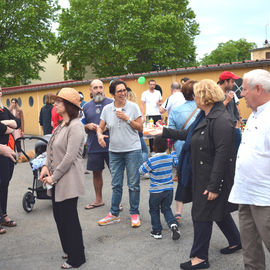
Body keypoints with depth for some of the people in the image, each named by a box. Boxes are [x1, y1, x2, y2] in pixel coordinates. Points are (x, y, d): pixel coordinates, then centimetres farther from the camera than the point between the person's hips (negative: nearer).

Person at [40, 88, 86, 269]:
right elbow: (52, 150, 17)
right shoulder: (62, 126, 13)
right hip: (56, 180, 9)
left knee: (69, 218, 1)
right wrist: (46, 166, 0)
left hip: (68, 181, -9)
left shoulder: (75, 126, -16)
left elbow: (70, 156, -20)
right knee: (59, 215, 16)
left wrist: (54, 177, -15)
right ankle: (69, 250, 34)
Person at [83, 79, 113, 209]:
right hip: (94, 146, 4)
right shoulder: (86, 107, 9)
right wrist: (88, 126, -6)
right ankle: (98, 200, 31)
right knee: (96, 173, 14)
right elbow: (82, 127, 16)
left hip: (110, 145, -3)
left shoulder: (112, 103, -2)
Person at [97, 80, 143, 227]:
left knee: (133, 184, 4)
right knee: (116, 184, 11)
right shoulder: (107, 109, 3)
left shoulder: (133, 106, -4)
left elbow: (140, 128, -4)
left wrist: (127, 118, -15)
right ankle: (114, 214, 22)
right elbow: (100, 127, 8)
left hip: (132, 150, -3)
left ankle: (134, 213, 17)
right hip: (114, 151, 3)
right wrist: (99, 134, -14)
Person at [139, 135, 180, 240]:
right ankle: (173, 224, -6)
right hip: (169, 189, 4)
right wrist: (173, 153, 33)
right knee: (166, 209, 18)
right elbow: (176, 163, 18)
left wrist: (144, 163, 10)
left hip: (156, 191, -4)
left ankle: (157, 231, 18)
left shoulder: (151, 161, -19)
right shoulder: (170, 158, -5)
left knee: (154, 210, 15)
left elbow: (141, 171, -8)